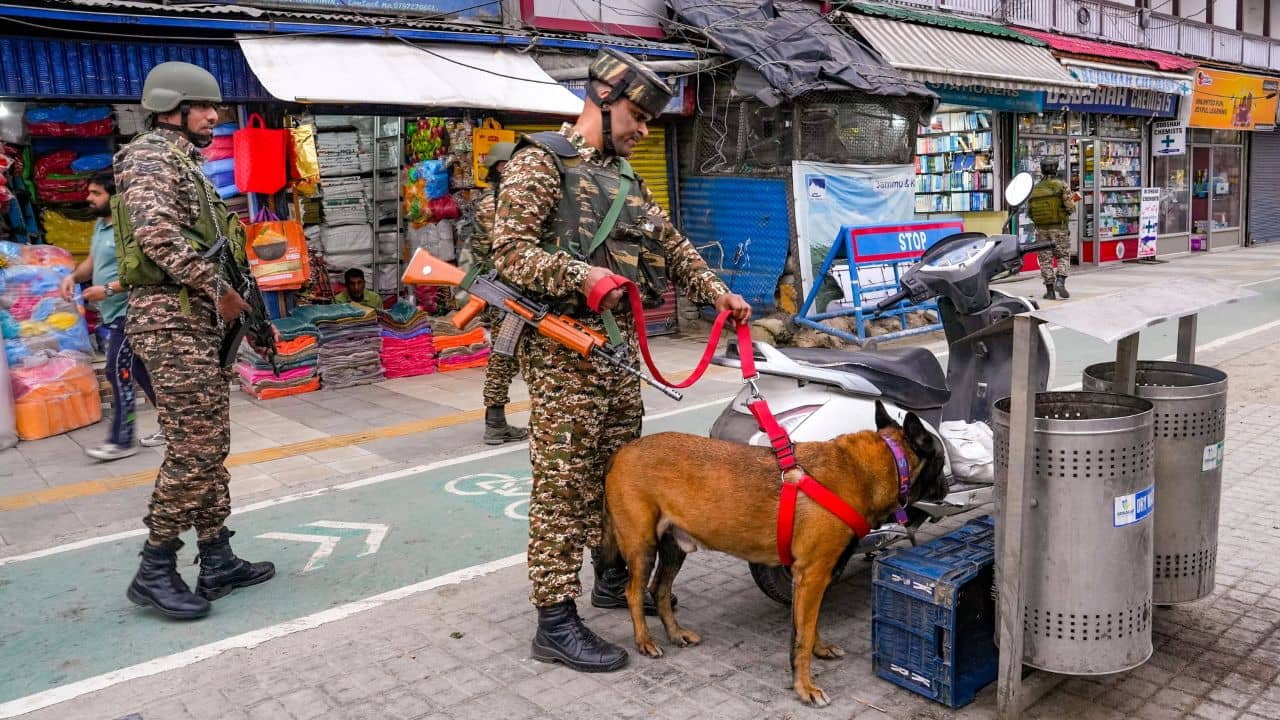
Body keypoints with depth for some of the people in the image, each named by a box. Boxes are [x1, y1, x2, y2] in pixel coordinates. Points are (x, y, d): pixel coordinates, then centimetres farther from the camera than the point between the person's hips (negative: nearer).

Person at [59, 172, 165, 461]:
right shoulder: (100, 225, 13)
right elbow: (93, 260, 23)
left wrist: (108, 289, -23)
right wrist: (74, 276, 4)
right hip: (114, 314, 10)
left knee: (119, 374, -8)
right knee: (140, 372, 13)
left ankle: (121, 441, -2)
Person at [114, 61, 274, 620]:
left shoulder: (184, 162, 22)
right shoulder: (150, 155, -7)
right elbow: (157, 233, -23)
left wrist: (230, 299, 14)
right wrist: (217, 287, -17)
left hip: (198, 320, 10)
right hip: (171, 321, -10)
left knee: (212, 445, 11)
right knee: (193, 448, -9)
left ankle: (217, 562, 18)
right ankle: (155, 571, 3)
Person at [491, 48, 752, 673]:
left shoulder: (623, 175, 20)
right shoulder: (539, 163, -5)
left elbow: (668, 241, 23)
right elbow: (510, 250, -14)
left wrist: (715, 290, 11)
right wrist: (581, 276, -26)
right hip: (563, 345, -8)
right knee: (564, 481, -7)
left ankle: (613, 575, 34)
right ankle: (555, 621, 0)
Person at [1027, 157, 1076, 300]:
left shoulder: (1035, 189, 3)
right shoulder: (1061, 185, -7)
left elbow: (1029, 211, 5)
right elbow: (1070, 207, -12)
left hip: (1041, 229, 2)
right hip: (1059, 229, -2)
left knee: (1046, 259, 7)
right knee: (1063, 256, 10)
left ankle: (1050, 290, 5)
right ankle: (1060, 281, -11)